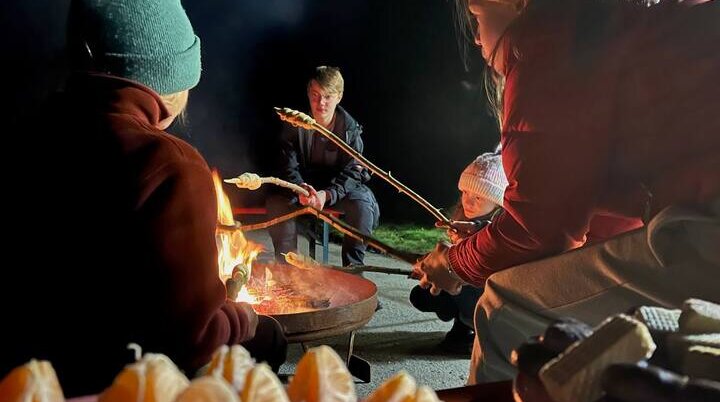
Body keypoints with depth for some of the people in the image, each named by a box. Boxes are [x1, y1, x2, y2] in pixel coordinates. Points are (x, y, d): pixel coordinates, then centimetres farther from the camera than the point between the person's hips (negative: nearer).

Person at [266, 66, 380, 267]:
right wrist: (300, 188, -37)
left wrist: (327, 194, -35)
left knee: (362, 202, -30)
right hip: (302, 183, 1)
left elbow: (352, 171, -15)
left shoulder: (350, 128, -12)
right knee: (276, 201, -28)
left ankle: (353, 266, -18)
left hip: (338, 187, -1)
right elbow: (288, 165, -13)